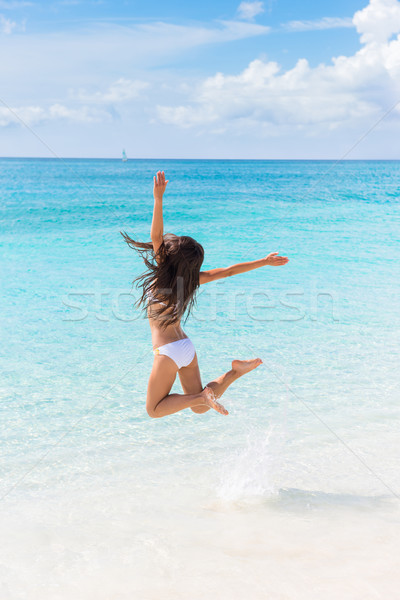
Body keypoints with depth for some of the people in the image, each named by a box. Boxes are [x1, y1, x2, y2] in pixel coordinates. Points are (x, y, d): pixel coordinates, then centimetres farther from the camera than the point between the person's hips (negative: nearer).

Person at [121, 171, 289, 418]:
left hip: (168, 351, -7)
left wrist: (158, 199, -31)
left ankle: (201, 395, -10)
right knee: (200, 408, 17)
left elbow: (156, 236, -22)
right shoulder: (194, 279, 2)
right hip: (186, 346, 7)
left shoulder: (163, 276, -14)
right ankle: (236, 371, 0)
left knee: (154, 410, 6)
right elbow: (229, 271, 5)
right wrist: (265, 261, 13)